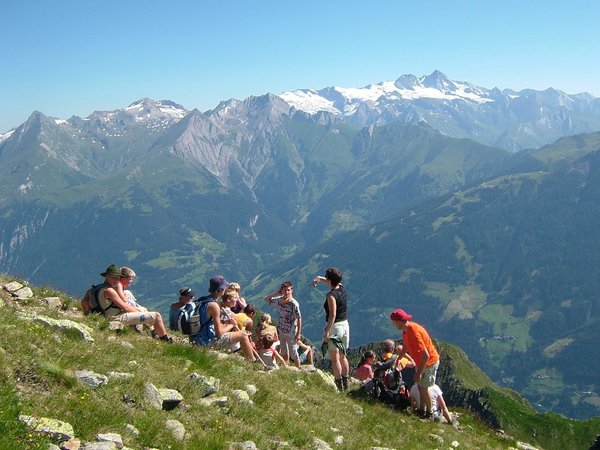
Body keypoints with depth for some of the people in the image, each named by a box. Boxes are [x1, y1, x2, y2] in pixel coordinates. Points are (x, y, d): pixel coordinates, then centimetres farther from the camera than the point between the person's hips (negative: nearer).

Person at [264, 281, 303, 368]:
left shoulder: (294, 304, -22)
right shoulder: (280, 300, -4)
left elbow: (299, 318, -18)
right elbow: (266, 299, 8)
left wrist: (299, 333, -17)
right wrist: (276, 292, -5)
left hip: (291, 332, -6)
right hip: (281, 331, 6)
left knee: (293, 353, 5)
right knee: (284, 353, 20)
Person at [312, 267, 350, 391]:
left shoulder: (331, 295, -20)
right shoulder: (342, 288, 2)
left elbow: (333, 315, -25)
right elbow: (332, 283, 26)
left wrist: (327, 332, -23)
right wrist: (320, 278, 18)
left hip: (335, 326, -8)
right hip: (345, 325, 8)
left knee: (335, 359, 1)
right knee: (342, 356, 18)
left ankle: (339, 385, 5)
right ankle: (345, 382, 25)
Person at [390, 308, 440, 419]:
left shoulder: (414, 333, -34)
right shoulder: (406, 330, -4)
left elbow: (426, 355, -33)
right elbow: (405, 347, 16)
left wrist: (419, 372, -26)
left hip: (430, 362, -9)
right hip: (421, 362, 9)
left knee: (423, 388, -1)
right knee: (420, 385, 18)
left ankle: (429, 413, 16)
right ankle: (422, 409, 32)